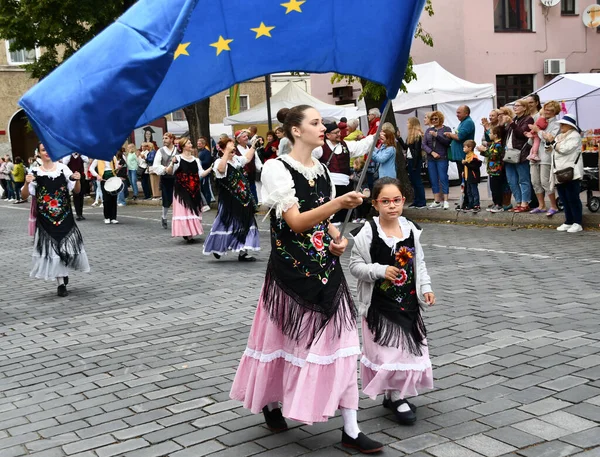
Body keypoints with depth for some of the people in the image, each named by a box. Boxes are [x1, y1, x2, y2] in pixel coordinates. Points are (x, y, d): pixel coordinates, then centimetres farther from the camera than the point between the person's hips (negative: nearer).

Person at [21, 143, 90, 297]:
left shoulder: (63, 168, -2)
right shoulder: (36, 173, -5)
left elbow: (76, 191, 3)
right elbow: (24, 196, -4)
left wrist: (77, 180, -16)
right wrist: (27, 183, -22)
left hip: (65, 217, 1)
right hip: (46, 220, -1)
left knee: (68, 246, 6)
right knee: (52, 249, 0)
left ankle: (63, 273, 34)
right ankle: (61, 283, 8)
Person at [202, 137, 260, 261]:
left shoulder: (236, 159, 10)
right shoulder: (219, 162, -14)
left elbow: (247, 158, 30)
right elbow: (221, 169, -38)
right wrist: (227, 152, -41)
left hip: (242, 199, 8)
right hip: (228, 200, -8)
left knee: (244, 223, 7)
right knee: (228, 223, -1)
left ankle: (242, 252, 11)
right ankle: (217, 248, 17)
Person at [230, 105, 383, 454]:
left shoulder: (322, 169, 9)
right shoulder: (277, 169, -11)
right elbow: (296, 222, -21)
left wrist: (338, 240, -2)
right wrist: (339, 203, -31)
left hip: (326, 269, 6)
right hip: (291, 270, -6)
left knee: (340, 341, 1)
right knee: (285, 340, 9)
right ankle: (272, 402, 37)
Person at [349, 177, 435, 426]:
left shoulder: (410, 229, 1)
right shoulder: (368, 233, -13)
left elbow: (419, 263, 11)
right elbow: (355, 266, -10)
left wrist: (426, 288, 2)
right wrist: (381, 271, -22)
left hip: (408, 301, 5)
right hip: (379, 303, -5)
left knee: (410, 347, 12)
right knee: (388, 350, -2)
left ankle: (397, 393, 30)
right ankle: (395, 397, 15)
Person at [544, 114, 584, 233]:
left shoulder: (574, 136, -5)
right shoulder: (560, 136, 22)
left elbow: (565, 149, -17)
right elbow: (554, 150, 25)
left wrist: (552, 141, -9)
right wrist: (549, 141, 10)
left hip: (570, 173, -8)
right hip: (560, 173, 8)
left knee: (573, 199, -6)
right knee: (564, 200, 9)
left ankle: (577, 223, -3)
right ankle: (568, 222, 13)